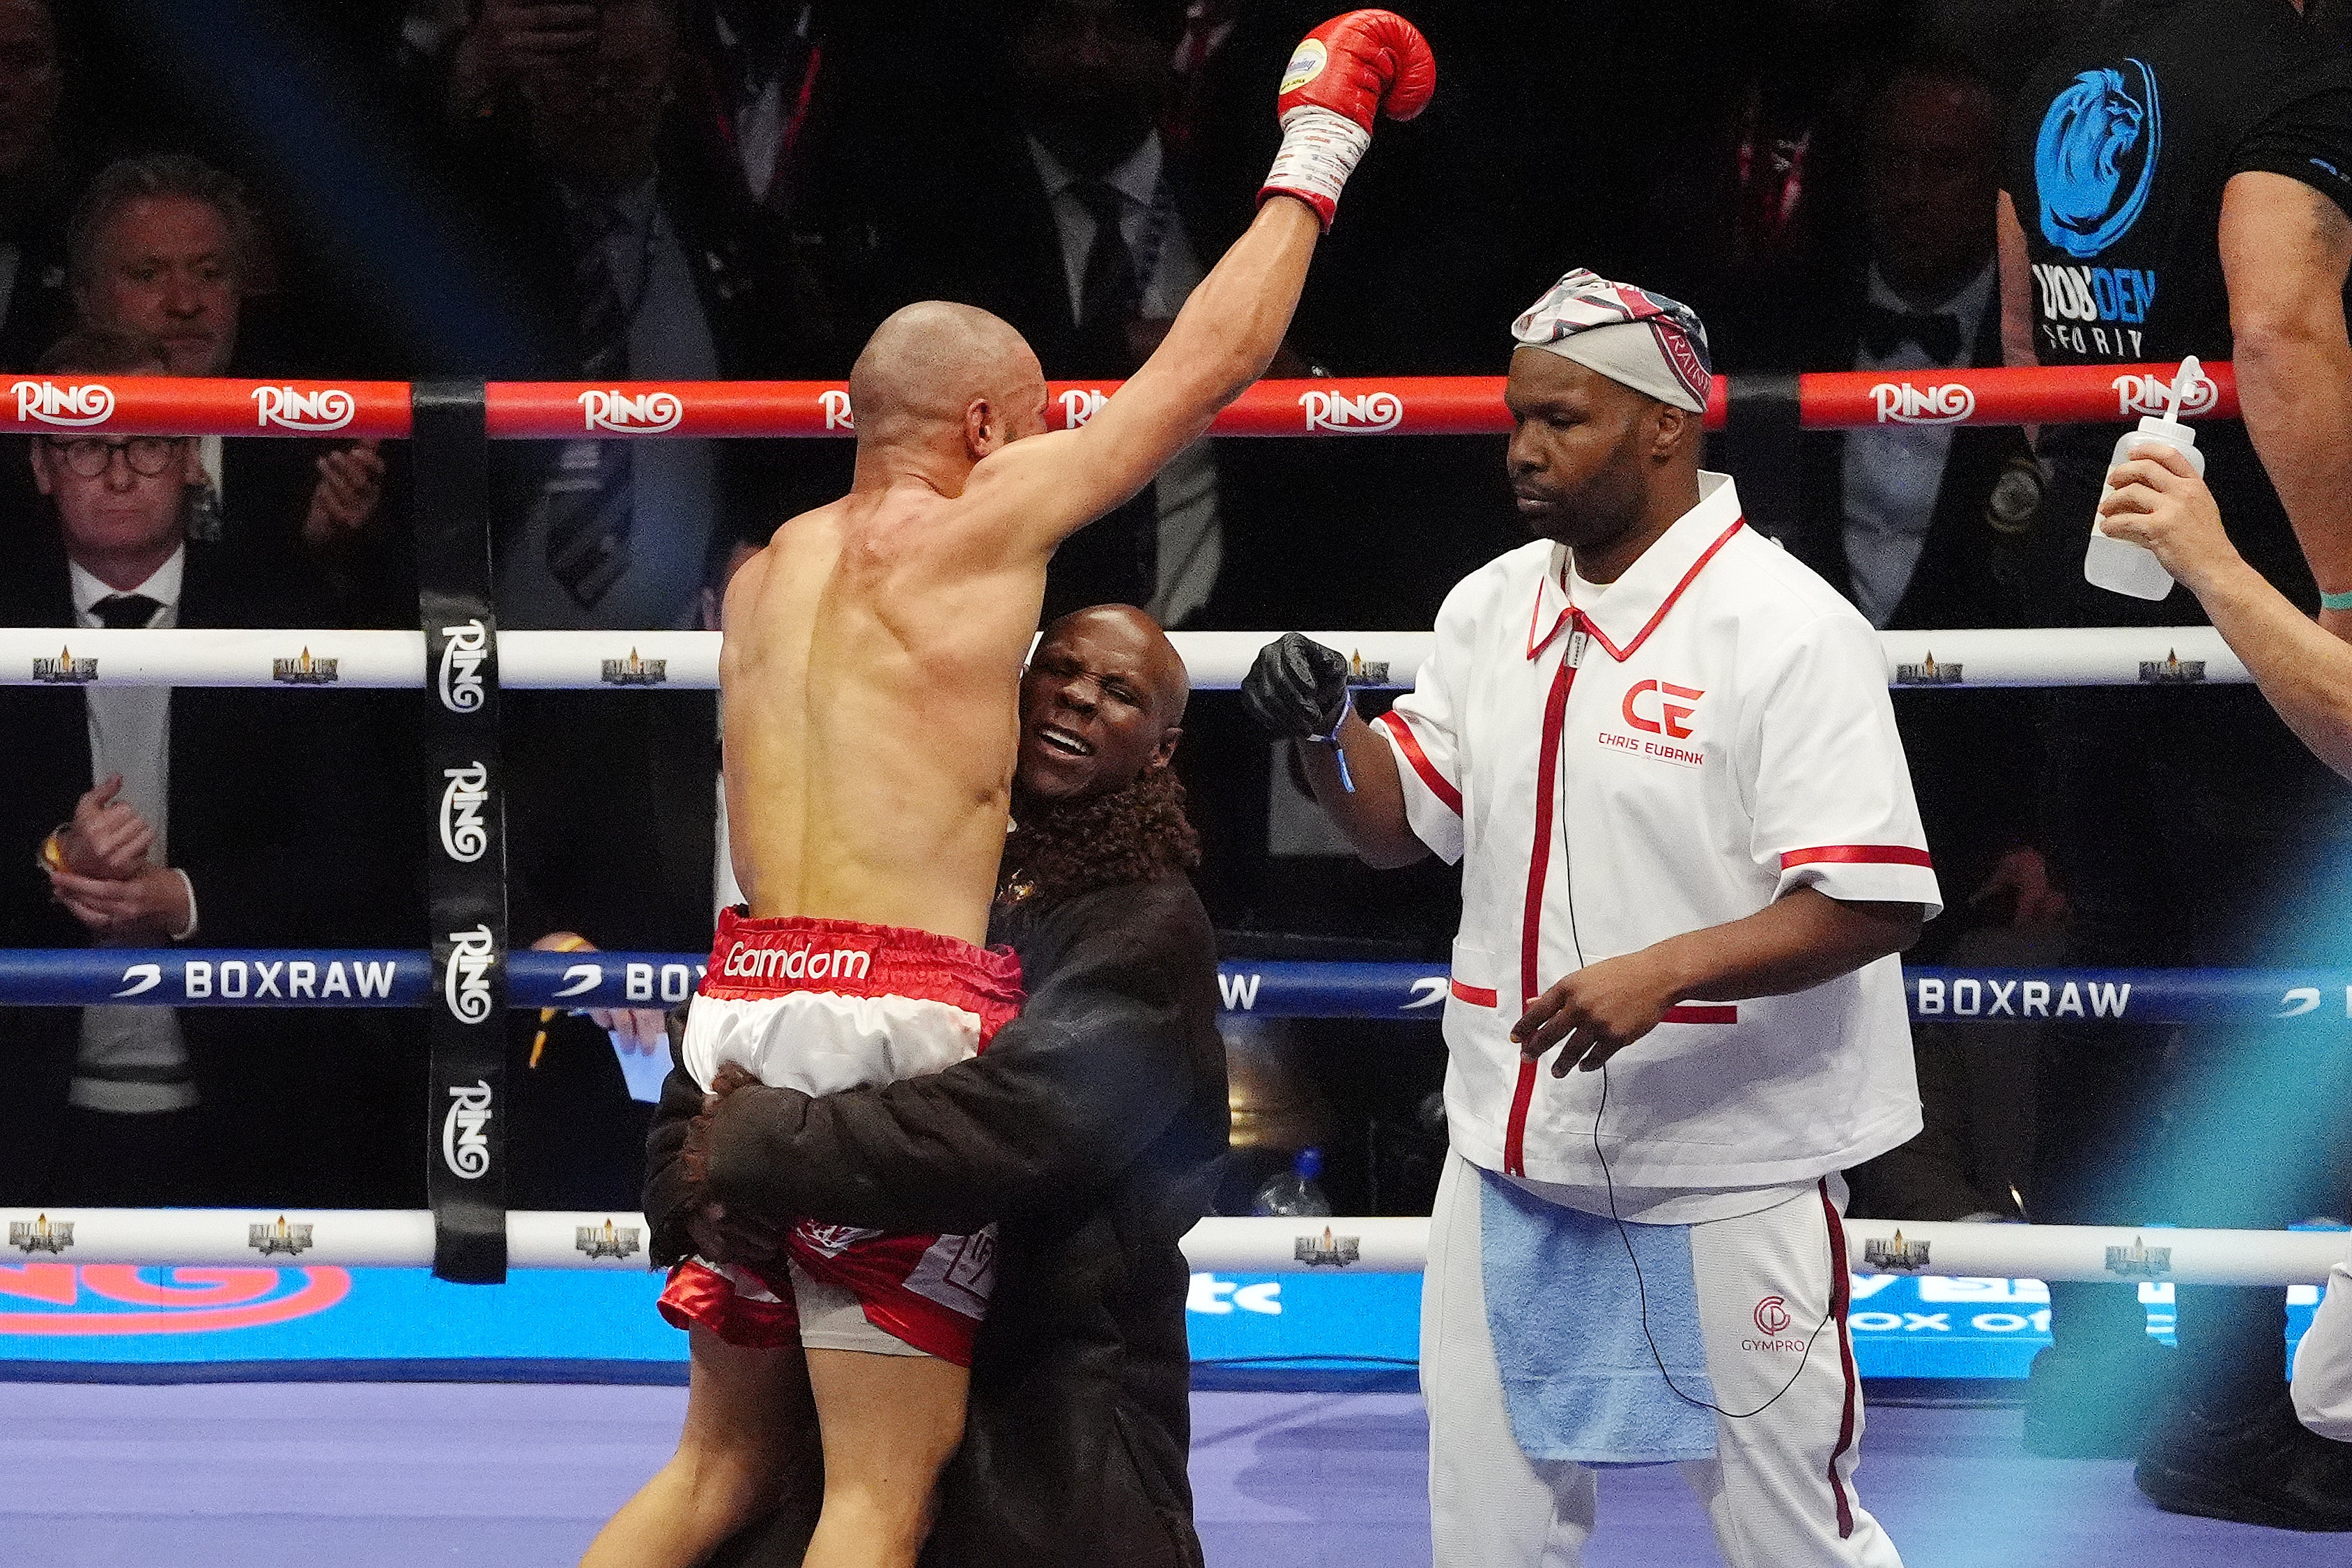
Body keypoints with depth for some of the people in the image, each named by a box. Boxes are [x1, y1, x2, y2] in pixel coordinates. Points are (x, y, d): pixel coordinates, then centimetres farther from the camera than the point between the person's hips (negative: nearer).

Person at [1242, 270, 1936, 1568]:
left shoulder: (1789, 627, -14)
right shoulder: (1493, 608, 8)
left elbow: (1873, 904, -19)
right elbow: (1400, 823, 15)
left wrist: (1663, 970, -30)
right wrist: (1326, 728, -6)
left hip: (1728, 1184, -6)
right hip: (1513, 1166, 7)